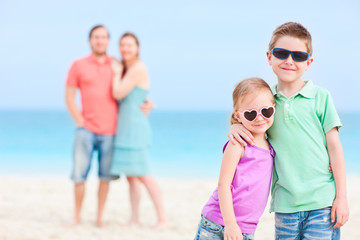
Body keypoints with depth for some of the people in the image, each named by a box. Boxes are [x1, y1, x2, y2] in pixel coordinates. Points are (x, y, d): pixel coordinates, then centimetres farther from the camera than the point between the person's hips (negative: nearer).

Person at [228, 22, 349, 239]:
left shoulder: (320, 97, 1)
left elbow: (334, 147, 1)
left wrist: (341, 197, -3)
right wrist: (236, 127, -3)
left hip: (322, 202, -3)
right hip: (285, 205, 3)